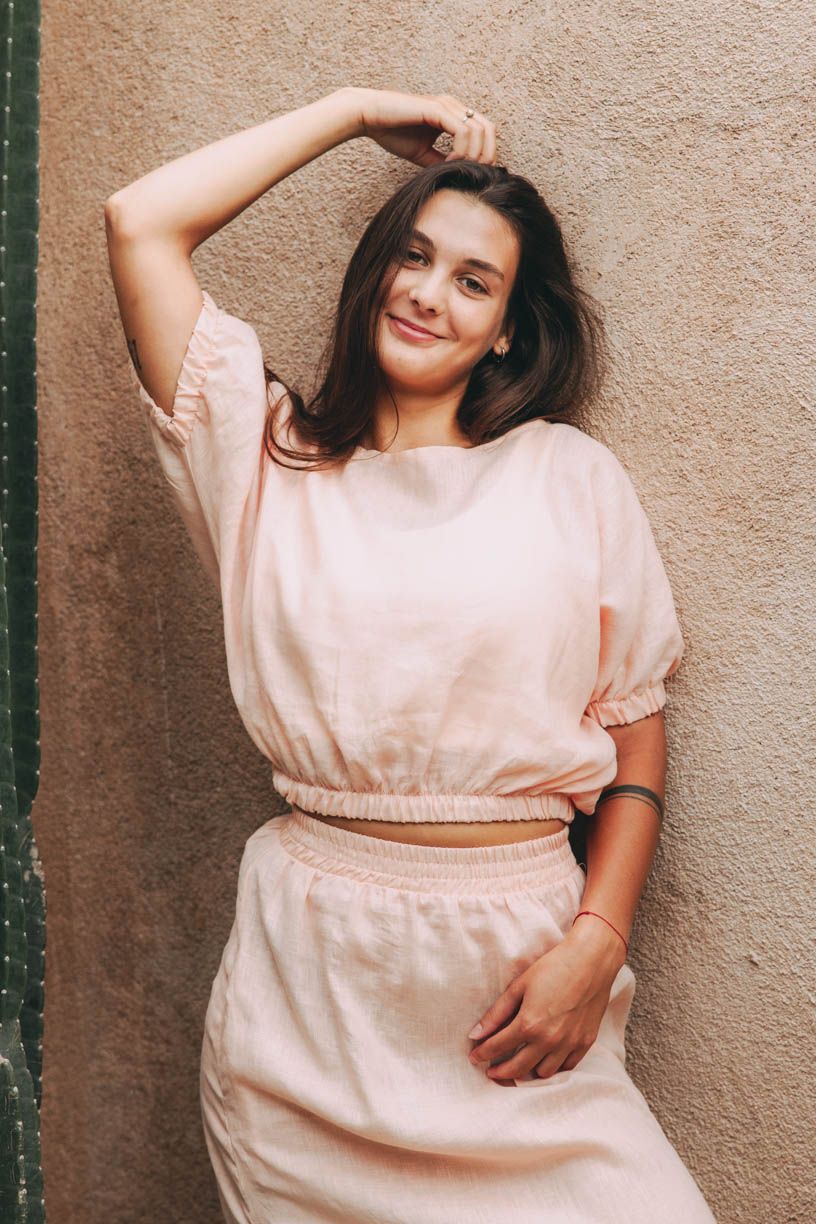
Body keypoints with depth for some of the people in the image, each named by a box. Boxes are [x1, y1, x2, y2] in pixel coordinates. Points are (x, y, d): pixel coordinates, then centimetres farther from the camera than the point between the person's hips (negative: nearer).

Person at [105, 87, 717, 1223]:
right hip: (308, 959, 0)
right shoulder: (271, 456, 7)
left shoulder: (572, 477, 6)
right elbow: (142, 223, 3)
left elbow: (638, 724, 5)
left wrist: (596, 945, -6)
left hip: (514, 959, 0)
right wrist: (356, 110, 8)